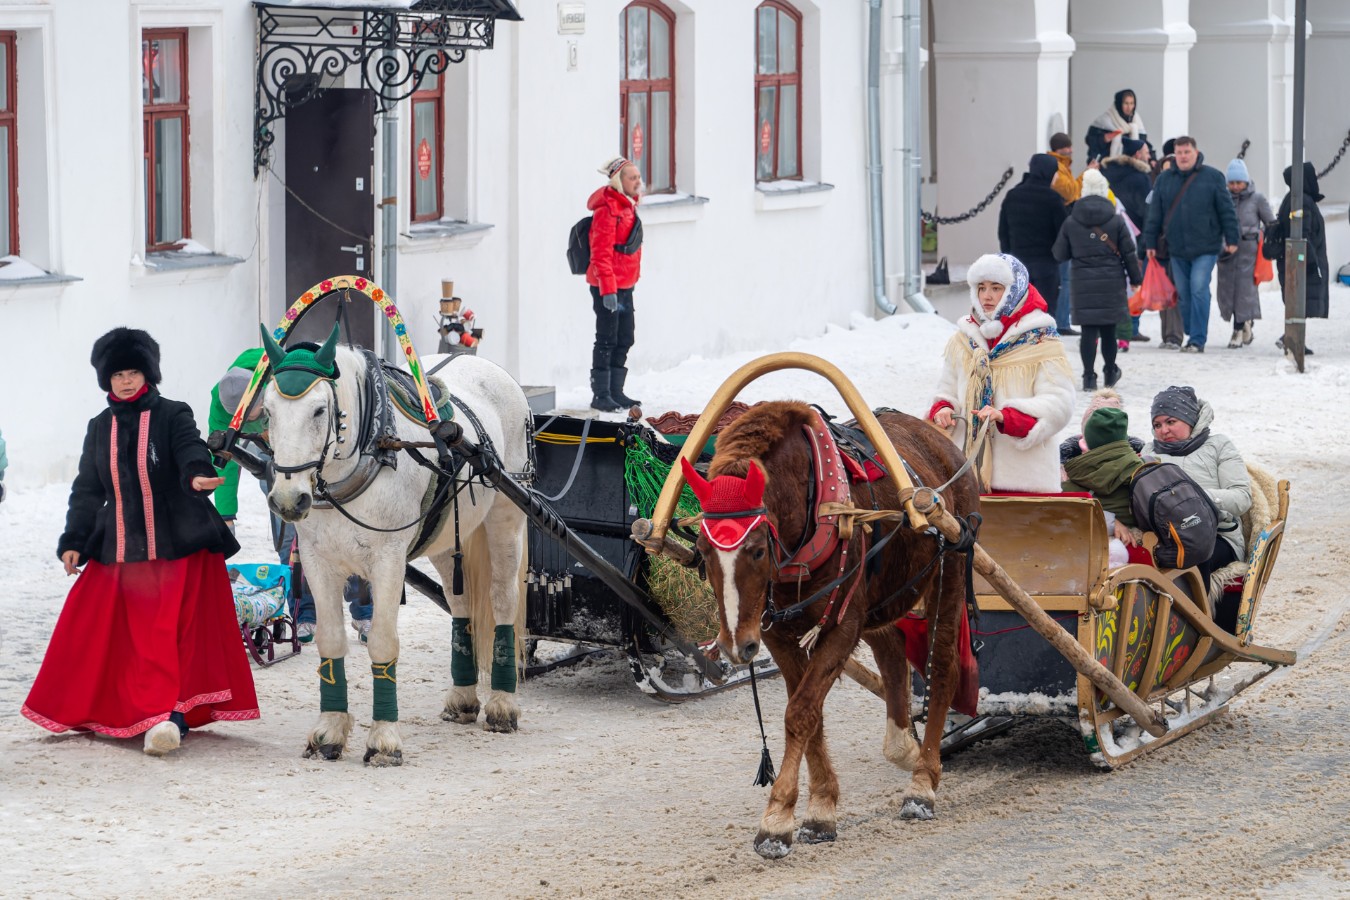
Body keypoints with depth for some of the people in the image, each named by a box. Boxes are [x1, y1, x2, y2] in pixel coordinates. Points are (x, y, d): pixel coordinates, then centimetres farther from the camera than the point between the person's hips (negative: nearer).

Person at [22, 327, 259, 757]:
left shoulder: (172, 416, 1)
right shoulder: (100, 428, 13)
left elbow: (190, 450, -18)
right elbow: (87, 489, 16)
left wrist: (198, 475, -41)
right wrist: (73, 540, 9)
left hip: (178, 545, -4)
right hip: (119, 548, 5)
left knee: (174, 634, -9)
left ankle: (172, 712, -10)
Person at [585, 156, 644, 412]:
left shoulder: (627, 207, 14)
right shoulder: (607, 210, -16)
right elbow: (601, 254, -20)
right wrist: (608, 290, -24)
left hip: (623, 287, 10)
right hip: (607, 288, -10)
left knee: (624, 341, 12)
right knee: (607, 341, -6)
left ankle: (615, 392, 20)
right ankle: (600, 395, -2)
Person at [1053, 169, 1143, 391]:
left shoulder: (1071, 222, -1)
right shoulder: (1116, 221, -3)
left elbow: (1060, 254, 5)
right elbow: (1129, 253, 0)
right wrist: (1136, 278, 11)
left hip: (1083, 282, 0)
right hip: (1112, 282, 0)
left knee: (1088, 330, 0)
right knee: (1108, 329, 13)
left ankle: (1089, 376, -4)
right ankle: (1110, 371, 25)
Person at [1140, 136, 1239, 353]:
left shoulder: (1213, 177, 0)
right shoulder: (1165, 180, 9)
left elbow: (1227, 210, 2)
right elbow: (1155, 214, 12)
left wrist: (1231, 239, -1)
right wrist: (1151, 243, 8)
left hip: (1205, 249, -4)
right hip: (1176, 249, 4)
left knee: (1198, 290, -13)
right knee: (1183, 295, 7)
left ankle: (1197, 339, -9)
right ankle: (1194, 336, 19)